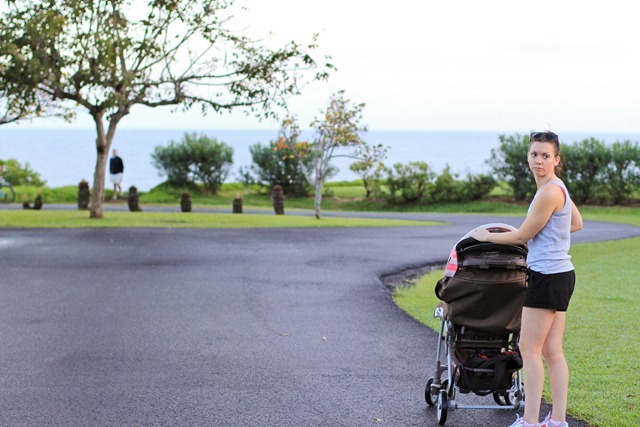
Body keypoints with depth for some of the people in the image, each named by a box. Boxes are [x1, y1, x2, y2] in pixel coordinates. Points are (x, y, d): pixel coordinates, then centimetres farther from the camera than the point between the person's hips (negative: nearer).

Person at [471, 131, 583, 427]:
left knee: (529, 349, -4)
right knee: (552, 351, 10)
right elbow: (576, 223, 29)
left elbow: (522, 236, -11)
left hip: (547, 276, -10)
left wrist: (487, 236, 4)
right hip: (561, 274, 10)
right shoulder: (557, 187, 13)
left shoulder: (550, 192, -17)